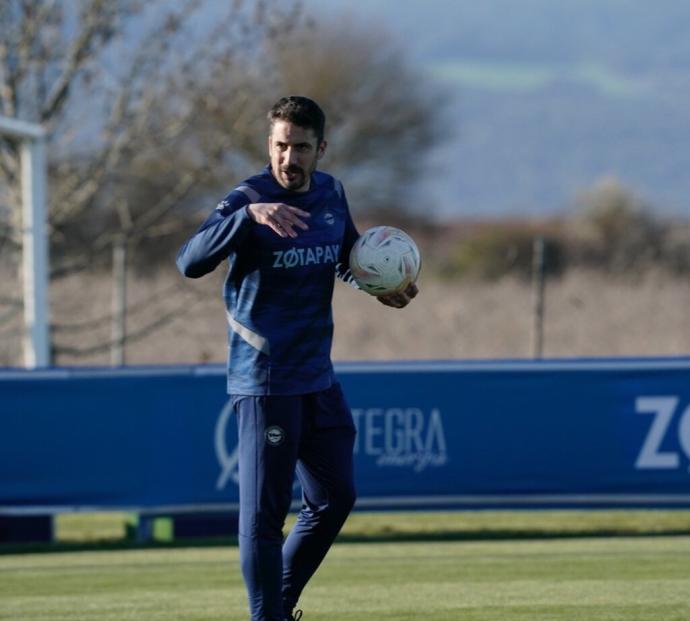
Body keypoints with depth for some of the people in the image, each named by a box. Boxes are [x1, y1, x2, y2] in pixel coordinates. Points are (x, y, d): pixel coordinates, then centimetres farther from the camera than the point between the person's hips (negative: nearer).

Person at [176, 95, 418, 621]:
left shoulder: (331, 194, 5)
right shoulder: (248, 200, -15)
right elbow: (191, 262, -30)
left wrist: (381, 289, 3)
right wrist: (250, 214, -43)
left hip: (319, 377, 7)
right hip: (265, 382, -7)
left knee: (335, 498, 16)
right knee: (264, 514, -5)